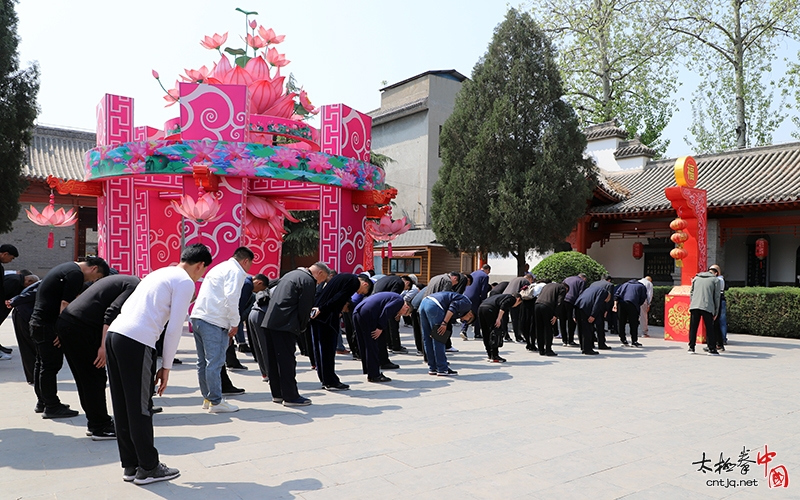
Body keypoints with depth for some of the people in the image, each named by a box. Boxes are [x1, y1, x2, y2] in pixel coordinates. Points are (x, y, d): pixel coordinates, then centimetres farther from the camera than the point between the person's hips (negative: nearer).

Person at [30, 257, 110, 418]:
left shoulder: (67, 267, 16)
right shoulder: (76, 274, -16)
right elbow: (65, 304, -22)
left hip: (38, 321, 11)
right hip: (48, 325, -11)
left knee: (42, 363, 17)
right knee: (51, 365, -4)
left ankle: (42, 401, 28)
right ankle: (51, 406, 2)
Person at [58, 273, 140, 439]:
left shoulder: (125, 281, 22)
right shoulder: (135, 286, -6)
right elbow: (112, 313, -19)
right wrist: (104, 346, -21)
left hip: (65, 322, 10)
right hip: (81, 327, -10)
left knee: (86, 378, 17)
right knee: (95, 377, 1)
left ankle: (94, 422, 27)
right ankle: (100, 428, 10)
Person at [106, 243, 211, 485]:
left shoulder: (159, 273, 25)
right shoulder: (186, 282, 0)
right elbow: (174, 328, -5)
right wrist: (166, 367, 3)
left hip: (114, 333, 9)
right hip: (136, 342, -9)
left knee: (123, 406, 15)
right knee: (140, 409, 3)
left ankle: (130, 466, 26)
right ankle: (148, 468, 15)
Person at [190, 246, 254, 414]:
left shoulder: (220, 268, 24)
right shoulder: (236, 271, -5)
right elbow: (231, 298, -17)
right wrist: (235, 324, -8)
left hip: (197, 317, 10)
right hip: (213, 322, -10)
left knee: (203, 362, 14)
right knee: (215, 362, -5)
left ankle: (208, 398, 24)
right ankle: (216, 402, 0)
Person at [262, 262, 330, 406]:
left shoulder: (291, 274, 22)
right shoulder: (308, 281, -6)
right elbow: (304, 308, -10)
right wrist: (301, 327, 5)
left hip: (269, 322, 9)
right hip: (284, 325, -9)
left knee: (273, 360, 13)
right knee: (287, 361, -3)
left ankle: (277, 394, 23)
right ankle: (290, 396, 1)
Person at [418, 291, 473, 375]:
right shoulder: (467, 304, 8)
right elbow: (453, 307, -10)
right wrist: (444, 323, -13)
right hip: (434, 306, -9)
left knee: (427, 339, 14)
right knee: (439, 340, 0)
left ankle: (432, 368, 23)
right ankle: (442, 369, 7)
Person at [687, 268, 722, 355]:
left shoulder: (696, 278, 20)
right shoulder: (715, 280, 10)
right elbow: (716, 297, 7)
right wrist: (716, 311, 11)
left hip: (694, 306, 3)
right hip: (707, 307, -3)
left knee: (693, 327, 6)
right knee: (709, 328, 3)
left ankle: (691, 347, 9)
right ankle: (711, 349, 4)